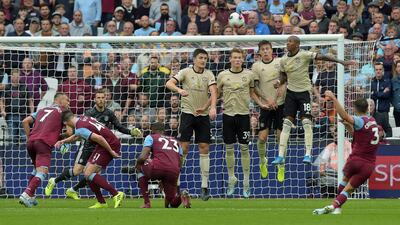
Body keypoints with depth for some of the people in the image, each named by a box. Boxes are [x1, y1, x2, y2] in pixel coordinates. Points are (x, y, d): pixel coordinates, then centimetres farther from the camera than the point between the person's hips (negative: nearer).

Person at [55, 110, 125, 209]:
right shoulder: (82, 118, 10)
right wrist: (63, 141, 23)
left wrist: (111, 151, -20)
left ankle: (116, 194, -15)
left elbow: (98, 138, -29)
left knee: (89, 174, -12)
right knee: (88, 172, 12)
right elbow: (77, 136, 29)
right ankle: (101, 202, 14)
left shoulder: (80, 129, -20)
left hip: (109, 145, -10)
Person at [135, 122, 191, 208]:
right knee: (171, 204, 23)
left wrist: (137, 162, 28)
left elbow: (143, 157, 5)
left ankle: (147, 203, 20)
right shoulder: (175, 141, 33)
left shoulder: (150, 137, 19)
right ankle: (181, 196, -13)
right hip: (174, 172, 4)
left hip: (158, 168, -4)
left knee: (140, 167, 33)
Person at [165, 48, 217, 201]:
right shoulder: (186, 72, -1)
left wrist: (212, 107, -26)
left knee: (204, 148, -1)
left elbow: (213, 91, -8)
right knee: (183, 147, -7)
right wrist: (179, 90, -34)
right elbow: (169, 83, -13)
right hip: (187, 113, -2)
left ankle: (204, 185, 2)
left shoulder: (209, 74, 5)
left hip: (203, 115, 2)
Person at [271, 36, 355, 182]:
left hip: (304, 92, -4)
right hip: (291, 92, 4)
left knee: (306, 122, -13)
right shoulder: (284, 60, 4)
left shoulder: (305, 55, -11)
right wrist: (280, 83, -5)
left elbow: (323, 57, -15)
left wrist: (342, 62, -20)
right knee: (286, 123, -2)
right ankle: (281, 156, -4)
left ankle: (308, 154, -10)